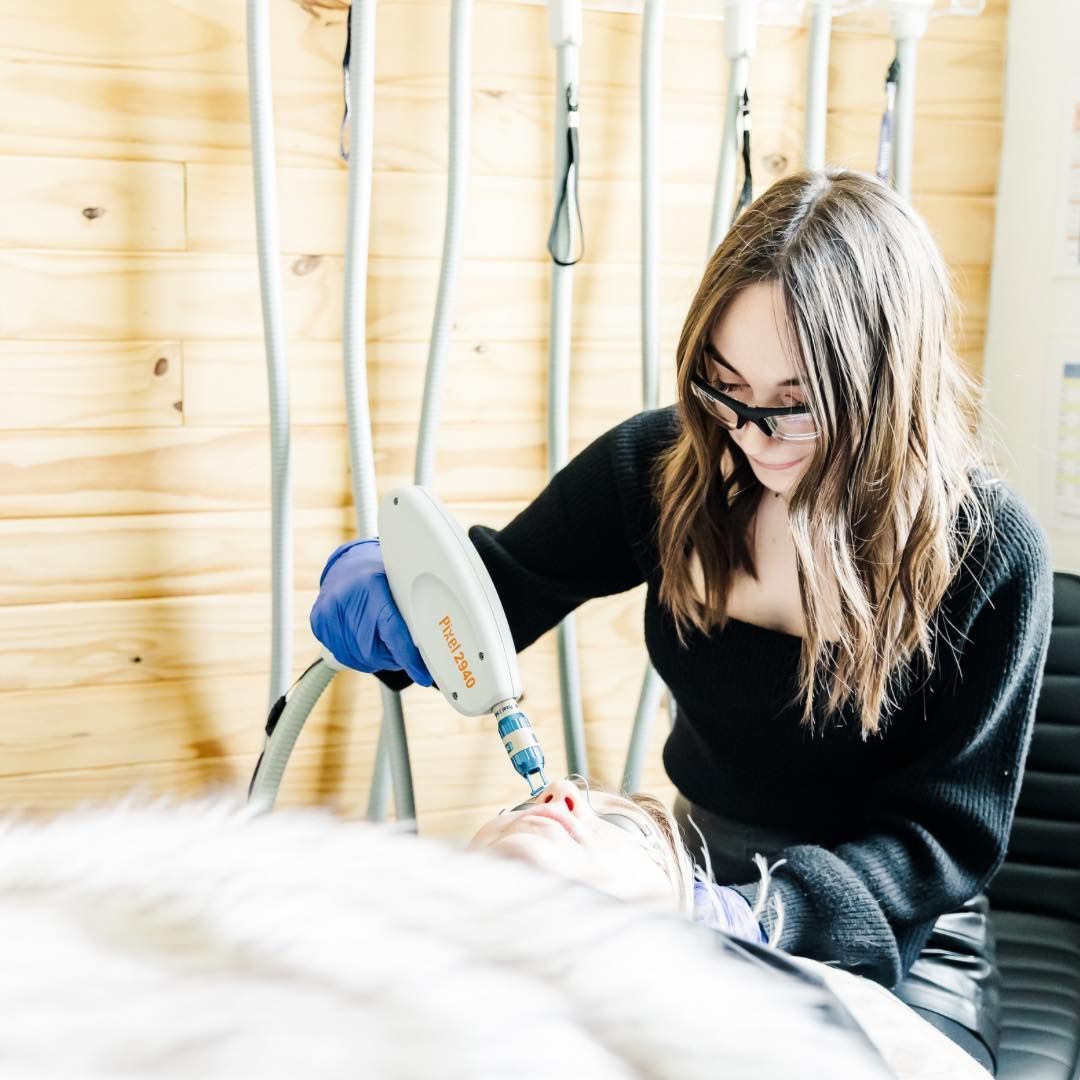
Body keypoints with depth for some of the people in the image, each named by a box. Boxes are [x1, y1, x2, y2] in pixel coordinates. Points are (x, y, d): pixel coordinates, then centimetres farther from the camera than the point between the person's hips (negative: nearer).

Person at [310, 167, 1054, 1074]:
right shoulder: (664, 465, -8)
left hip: (893, 936, -1)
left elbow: (946, 836, -14)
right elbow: (498, 587, 3)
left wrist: (754, 916, -31)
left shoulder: (987, 549, -16)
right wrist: (377, 583, -21)